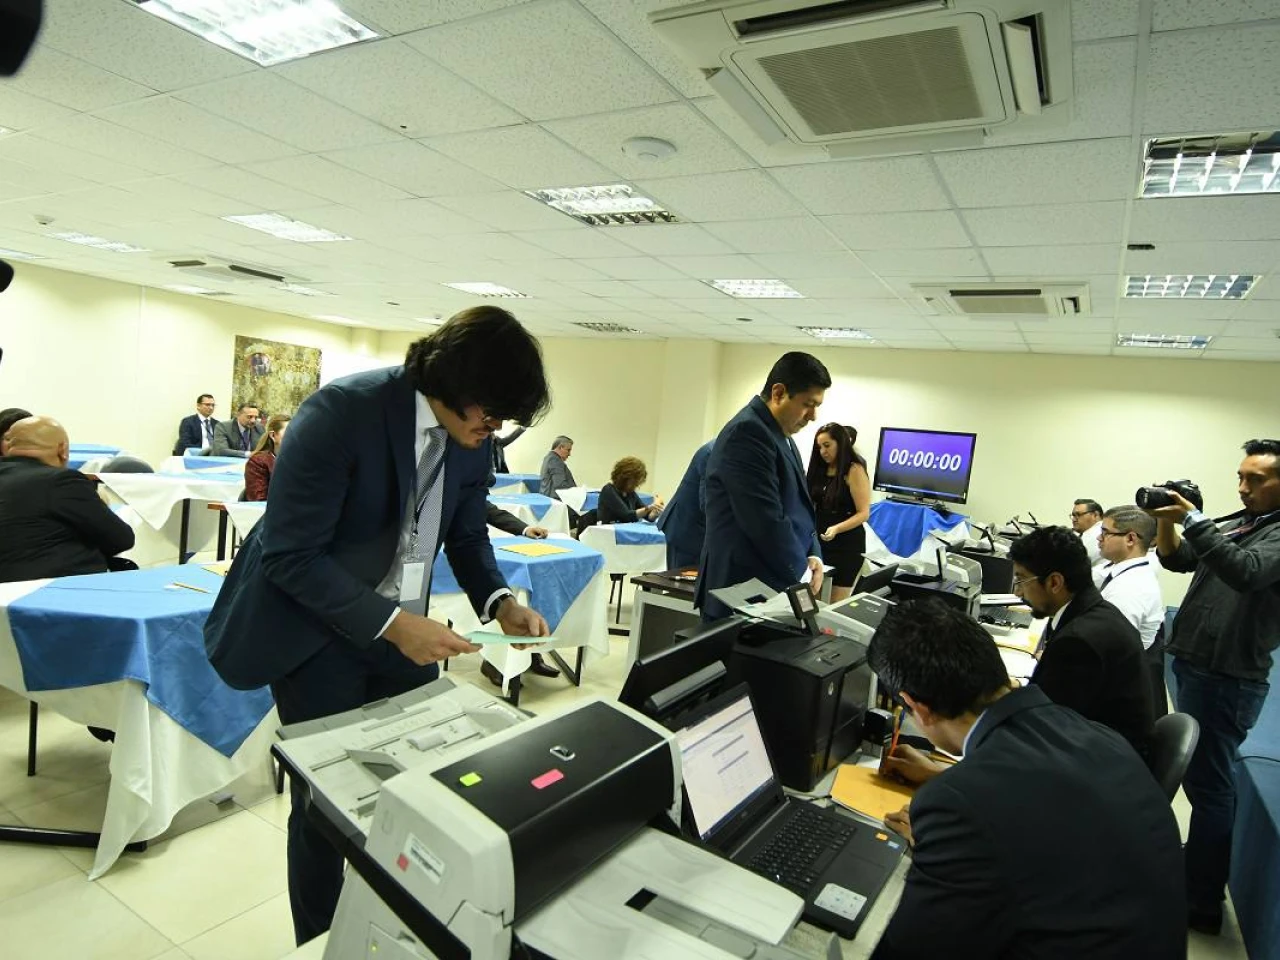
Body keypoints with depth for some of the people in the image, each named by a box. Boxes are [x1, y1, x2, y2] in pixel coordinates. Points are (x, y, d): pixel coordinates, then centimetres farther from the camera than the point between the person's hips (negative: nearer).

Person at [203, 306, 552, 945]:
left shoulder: (473, 439, -6)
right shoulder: (340, 411, -24)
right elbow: (290, 554, -24)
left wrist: (499, 602, -11)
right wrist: (389, 624, -31)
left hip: (400, 624, 6)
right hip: (314, 627, -5)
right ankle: (317, 941, 31)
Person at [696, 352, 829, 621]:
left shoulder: (782, 436, 15)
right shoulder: (747, 432, -17)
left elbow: (798, 508, 20)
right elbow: (765, 520, -22)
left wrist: (813, 555, 3)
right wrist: (801, 572, -9)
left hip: (771, 591, 9)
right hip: (743, 595, -9)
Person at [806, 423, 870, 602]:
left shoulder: (854, 470, -10)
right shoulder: (821, 469, 11)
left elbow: (864, 513, -15)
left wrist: (837, 529, -29)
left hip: (846, 544, -6)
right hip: (820, 541, 7)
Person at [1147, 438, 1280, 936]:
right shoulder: (1233, 522, 12)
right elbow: (1176, 560, 10)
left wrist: (1193, 520, -31)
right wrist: (1165, 520, -7)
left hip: (1227, 679, -8)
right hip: (1194, 666, 8)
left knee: (1208, 784, -1)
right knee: (1198, 777, 19)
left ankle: (1201, 905, 11)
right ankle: (1196, 871, 36)